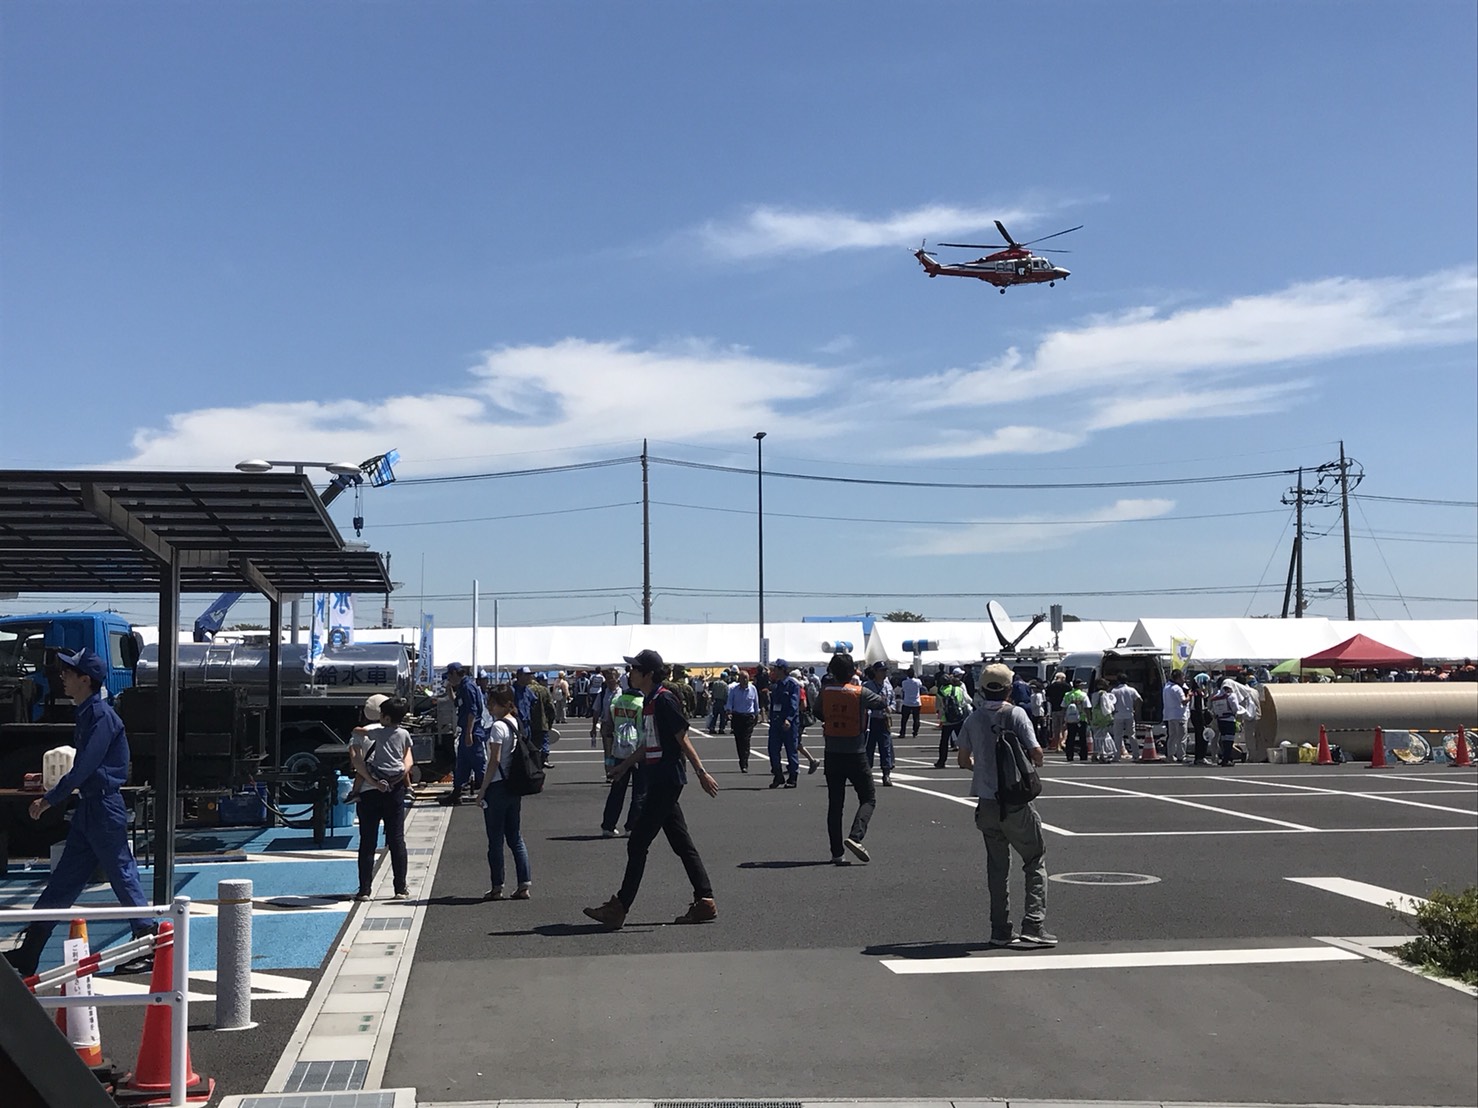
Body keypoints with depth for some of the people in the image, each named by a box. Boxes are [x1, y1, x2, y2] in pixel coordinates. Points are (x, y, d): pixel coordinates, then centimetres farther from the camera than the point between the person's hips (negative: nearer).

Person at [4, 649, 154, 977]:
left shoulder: (101, 716, -17)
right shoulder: (87, 713, 12)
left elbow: (83, 769, -20)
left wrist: (48, 800, -13)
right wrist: (50, 791, 24)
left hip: (105, 808, -10)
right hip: (89, 807, 10)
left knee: (123, 876, -3)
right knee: (64, 879, 12)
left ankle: (148, 951, 5)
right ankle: (27, 953, 18)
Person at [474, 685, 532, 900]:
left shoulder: (499, 726, -15)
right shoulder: (517, 724, 9)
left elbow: (494, 760, -17)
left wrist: (482, 790, -12)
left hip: (498, 786, -8)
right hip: (514, 786, 8)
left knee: (495, 840, 1)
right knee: (515, 837, 11)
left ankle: (497, 888, 6)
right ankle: (524, 884, 8)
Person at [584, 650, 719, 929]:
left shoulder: (664, 700, -14)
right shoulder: (648, 702, 13)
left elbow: (683, 739, -16)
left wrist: (701, 772, -16)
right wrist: (624, 766, 28)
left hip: (666, 781, -10)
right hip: (660, 782, 10)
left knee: (637, 844, -6)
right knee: (682, 844, 11)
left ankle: (618, 909, -2)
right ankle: (705, 903, 15)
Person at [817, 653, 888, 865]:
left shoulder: (826, 692, -2)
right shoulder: (860, 693, -11)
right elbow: (883, 705, 4)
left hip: (832, 754, 3)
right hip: (855, 755, -3)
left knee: (834, 803, 8)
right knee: (868, 798, 8)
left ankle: (837, 852, 5)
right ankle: (856, 836, -15)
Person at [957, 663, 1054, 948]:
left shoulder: (974, 718, 3)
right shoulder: (1015, 713, -9)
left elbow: (964, 760, 10)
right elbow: (1036, 752, -14)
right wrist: (1035, 762, 8)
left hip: (987, 803, 4)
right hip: (1017, 802, -4)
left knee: (997, 866, 14)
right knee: (1035, 860, 7)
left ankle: (1000, 931, 14)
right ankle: (1033, 927, -3)